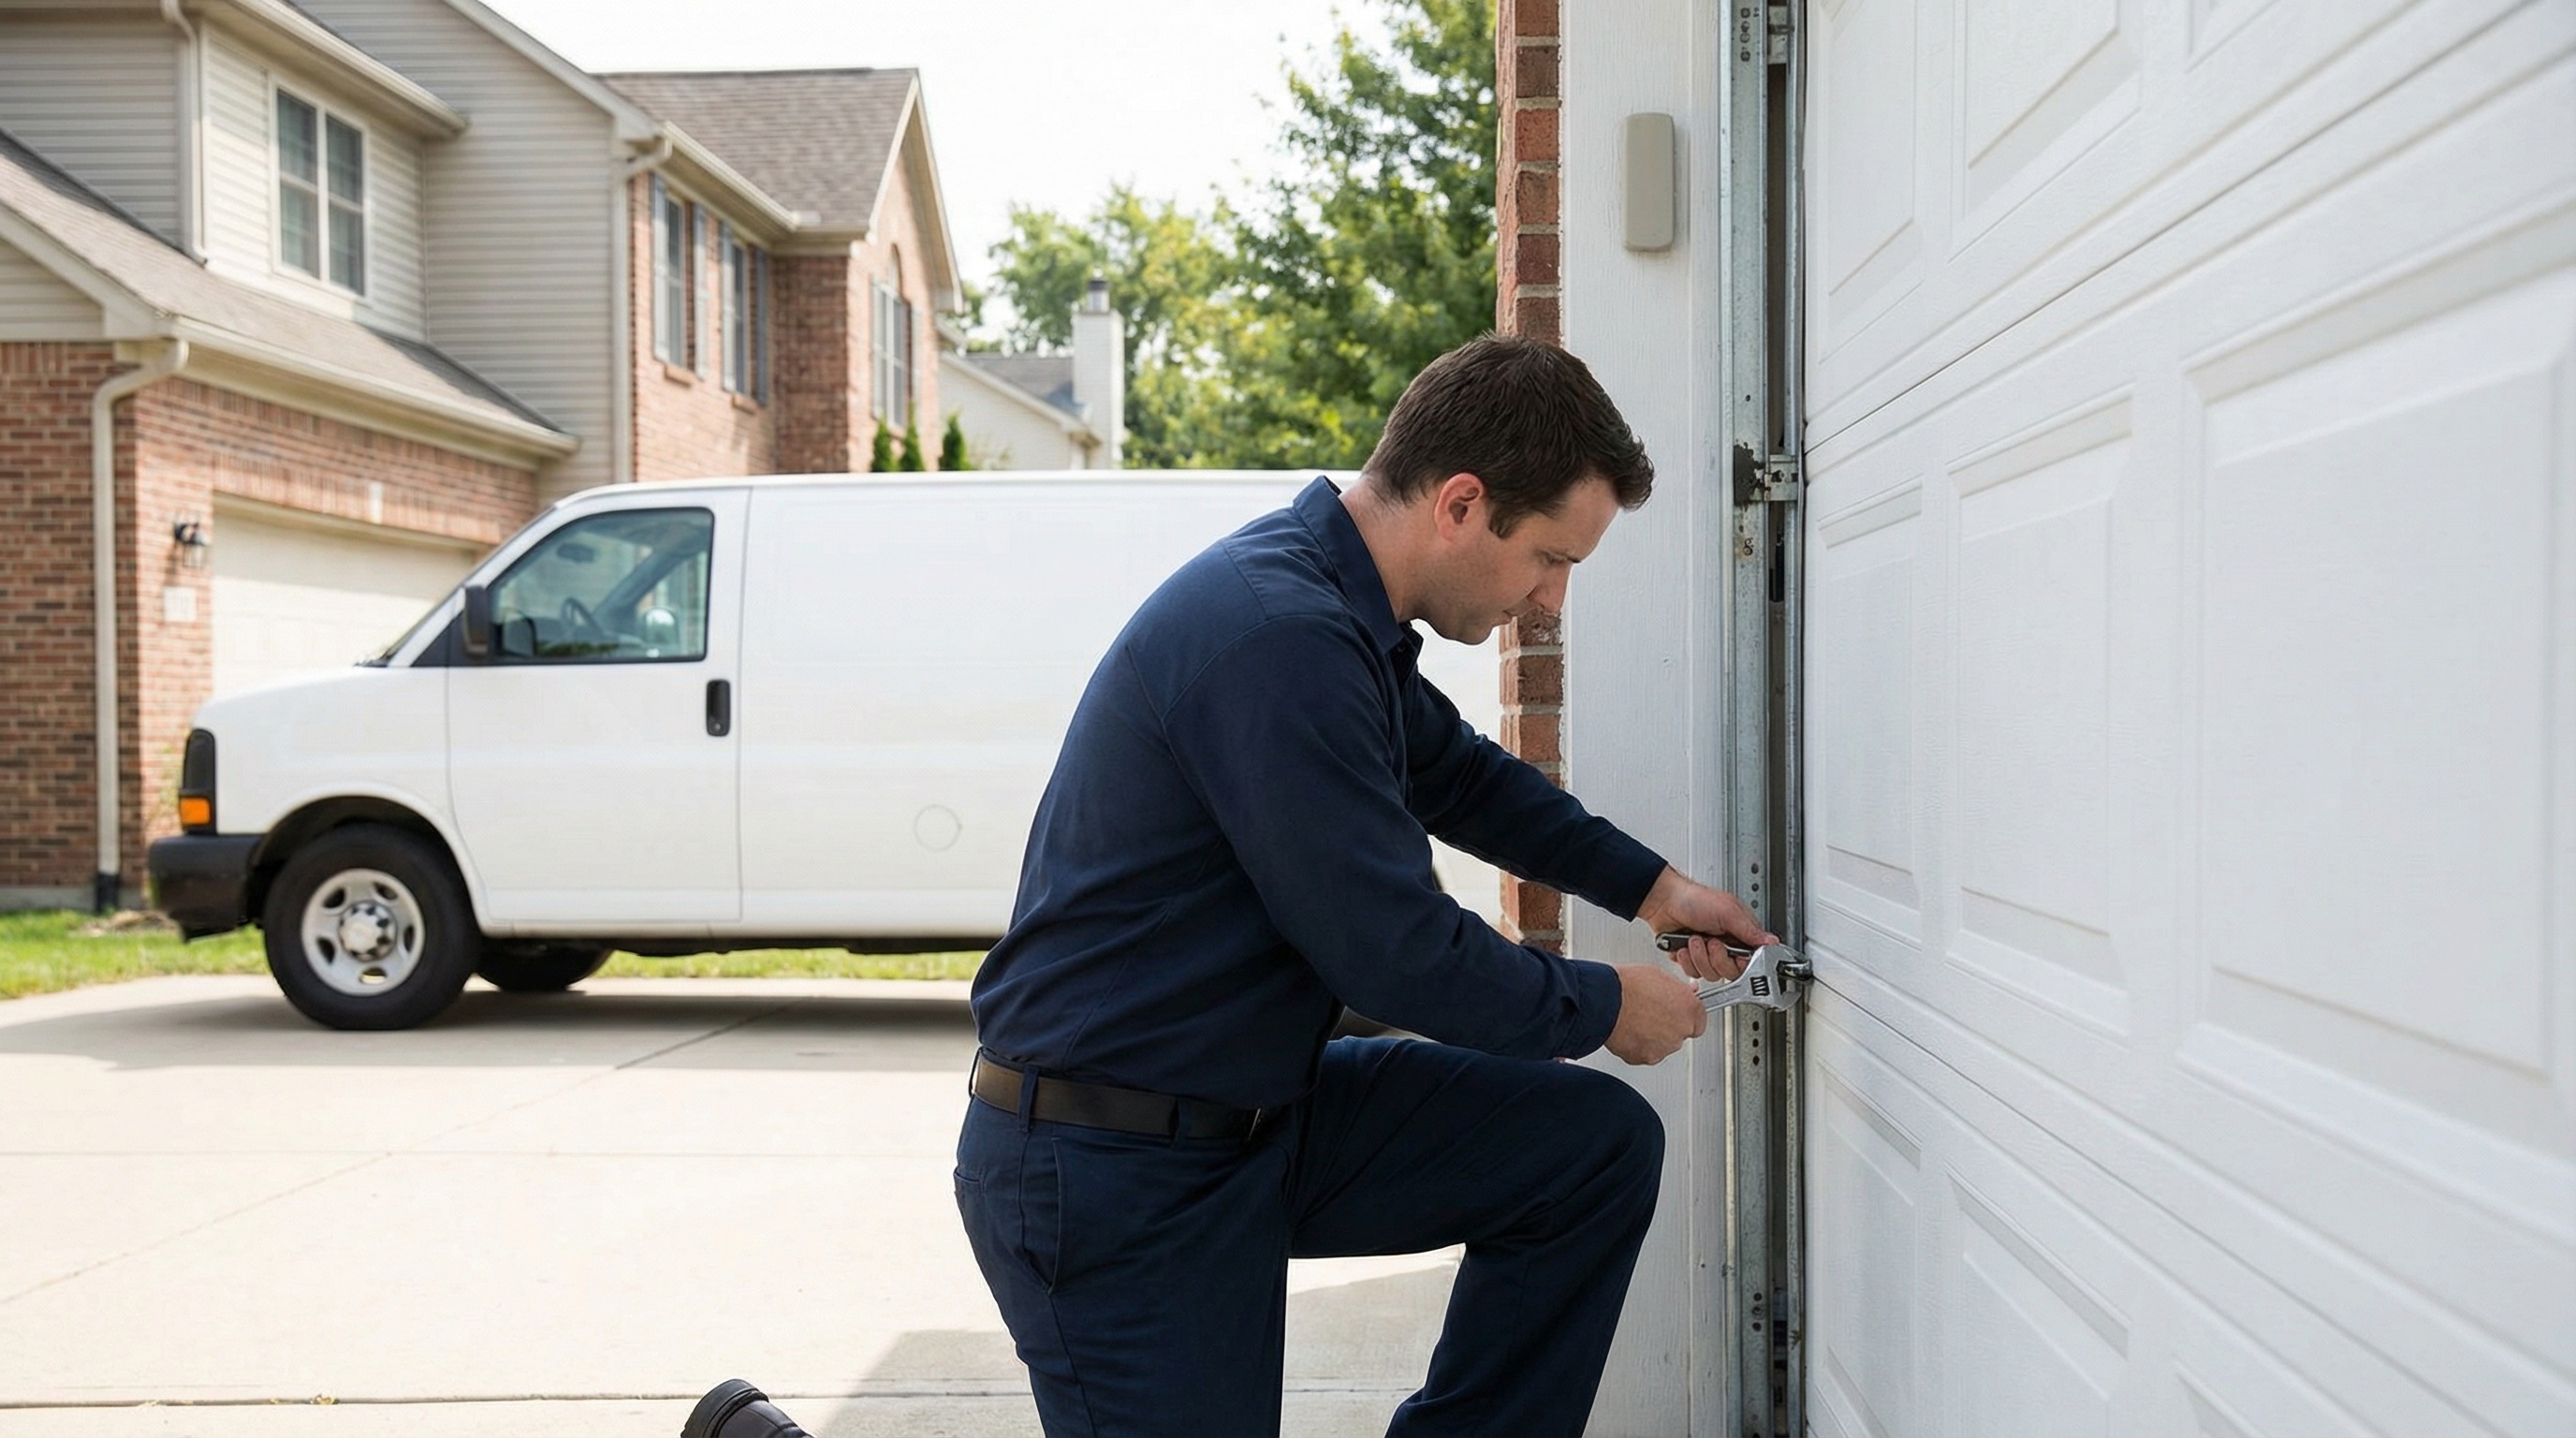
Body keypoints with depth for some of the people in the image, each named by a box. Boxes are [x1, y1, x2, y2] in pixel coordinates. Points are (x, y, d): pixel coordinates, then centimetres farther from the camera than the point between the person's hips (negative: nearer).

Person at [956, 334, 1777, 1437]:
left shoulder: (1335, 605, 5)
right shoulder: (1280, 639, -27)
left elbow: (1458, 773, 25)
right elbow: (1400, 954, -23)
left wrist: (1649, 887, 23)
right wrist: (1606, 1007, -7)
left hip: (1262, 1113, 10)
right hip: (1112, 1177, -9)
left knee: (1600, 1147, 2)